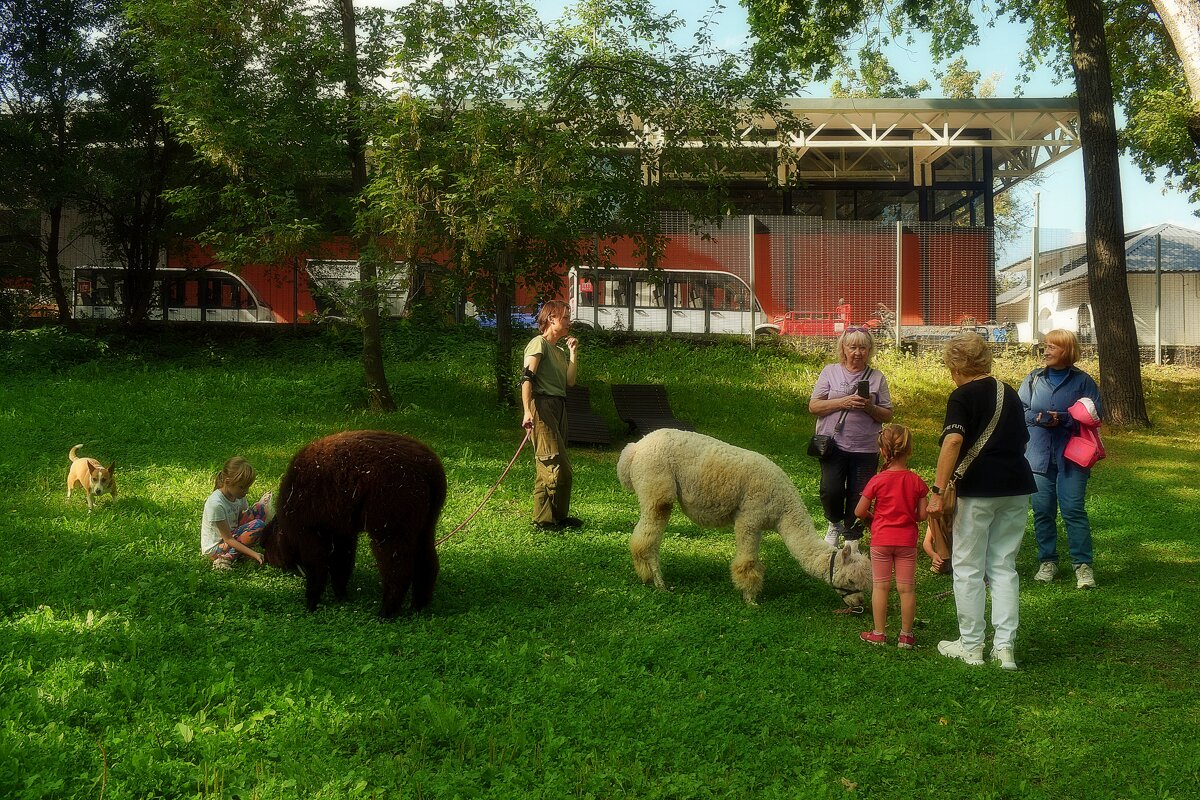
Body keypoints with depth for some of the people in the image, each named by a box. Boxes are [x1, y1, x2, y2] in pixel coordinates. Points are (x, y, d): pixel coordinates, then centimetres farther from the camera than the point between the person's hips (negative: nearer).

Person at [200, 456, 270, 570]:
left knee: (260, 509, 0)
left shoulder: (237, 495, -4)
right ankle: (228, 557, -20)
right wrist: (253, 553, -29)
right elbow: (228, 539, -25)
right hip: (214, 548, -8)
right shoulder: (216, 504, -29)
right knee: (258, 525, -24)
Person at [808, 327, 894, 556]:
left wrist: (870, 408, -12)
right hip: (834, 445, -1)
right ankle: (835, 523, 17)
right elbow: (814, 406, -1)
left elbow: (887, 416, 8)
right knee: (831, 490, -15)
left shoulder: (877, 378, 8)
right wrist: (843, 402, -13)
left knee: (859, 496, 3)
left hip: (865, 449, 1)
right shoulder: (830, 372, 6)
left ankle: (852, 541, 19)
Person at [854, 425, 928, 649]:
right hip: (907, 540, 1)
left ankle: (879, 633, 12)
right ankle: (906, 635, 12)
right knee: (906, 588, 7)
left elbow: (859, 512, -8)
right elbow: (922, 514, -3)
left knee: (880, 586, 8)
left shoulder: (877, 481, -10)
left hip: (881, 540, -1)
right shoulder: (916, 481, -5)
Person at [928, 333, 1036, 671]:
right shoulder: (1009, 393, 14)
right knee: (1004, 567, 11)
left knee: (968, 568, 6)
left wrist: (937, 490, -23)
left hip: (979, 489, -6)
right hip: (1017, 487, 6)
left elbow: (953, 441, -21)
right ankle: (1004, 647, 8)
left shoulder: (962, 396, -7)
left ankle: (971, 646, 11)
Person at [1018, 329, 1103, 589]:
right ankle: (1047, 562, 18)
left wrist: (1062, 419, -17)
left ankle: (1083, 565, 1)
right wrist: (1039, 418, -14)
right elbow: (1020, 410, 5)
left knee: (1074, 510, -6)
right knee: (1042, 511, 6)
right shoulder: (1034, 379, 7)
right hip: (1039, 455, 3)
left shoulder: (1083, 381, -2)